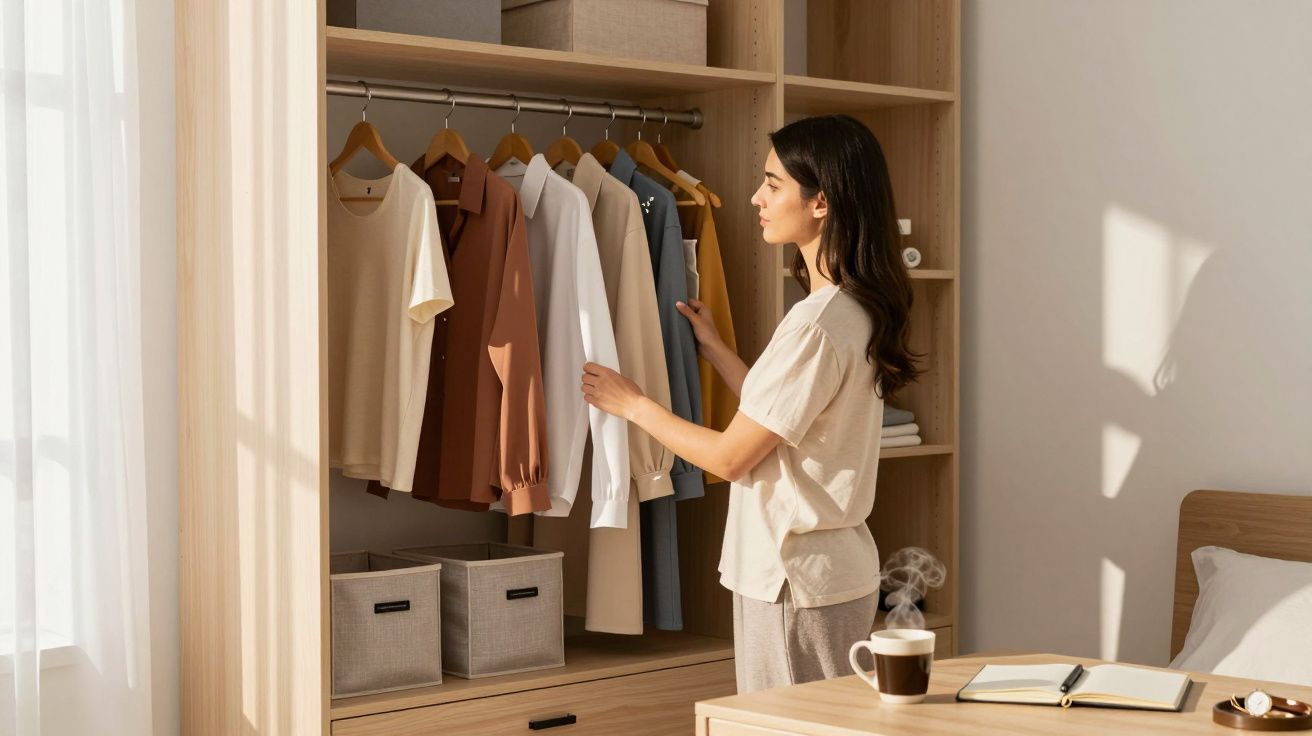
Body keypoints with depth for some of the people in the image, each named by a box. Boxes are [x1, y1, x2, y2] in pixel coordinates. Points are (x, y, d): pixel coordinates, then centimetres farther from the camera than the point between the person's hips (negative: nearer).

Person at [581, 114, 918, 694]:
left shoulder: (817, 324, -22)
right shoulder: (856, 309, 8)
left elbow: (730, 457, -16)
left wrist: (632, 404, -2)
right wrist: (713, 349, 21)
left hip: (794, 582, -10)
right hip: (839, 567, 10)